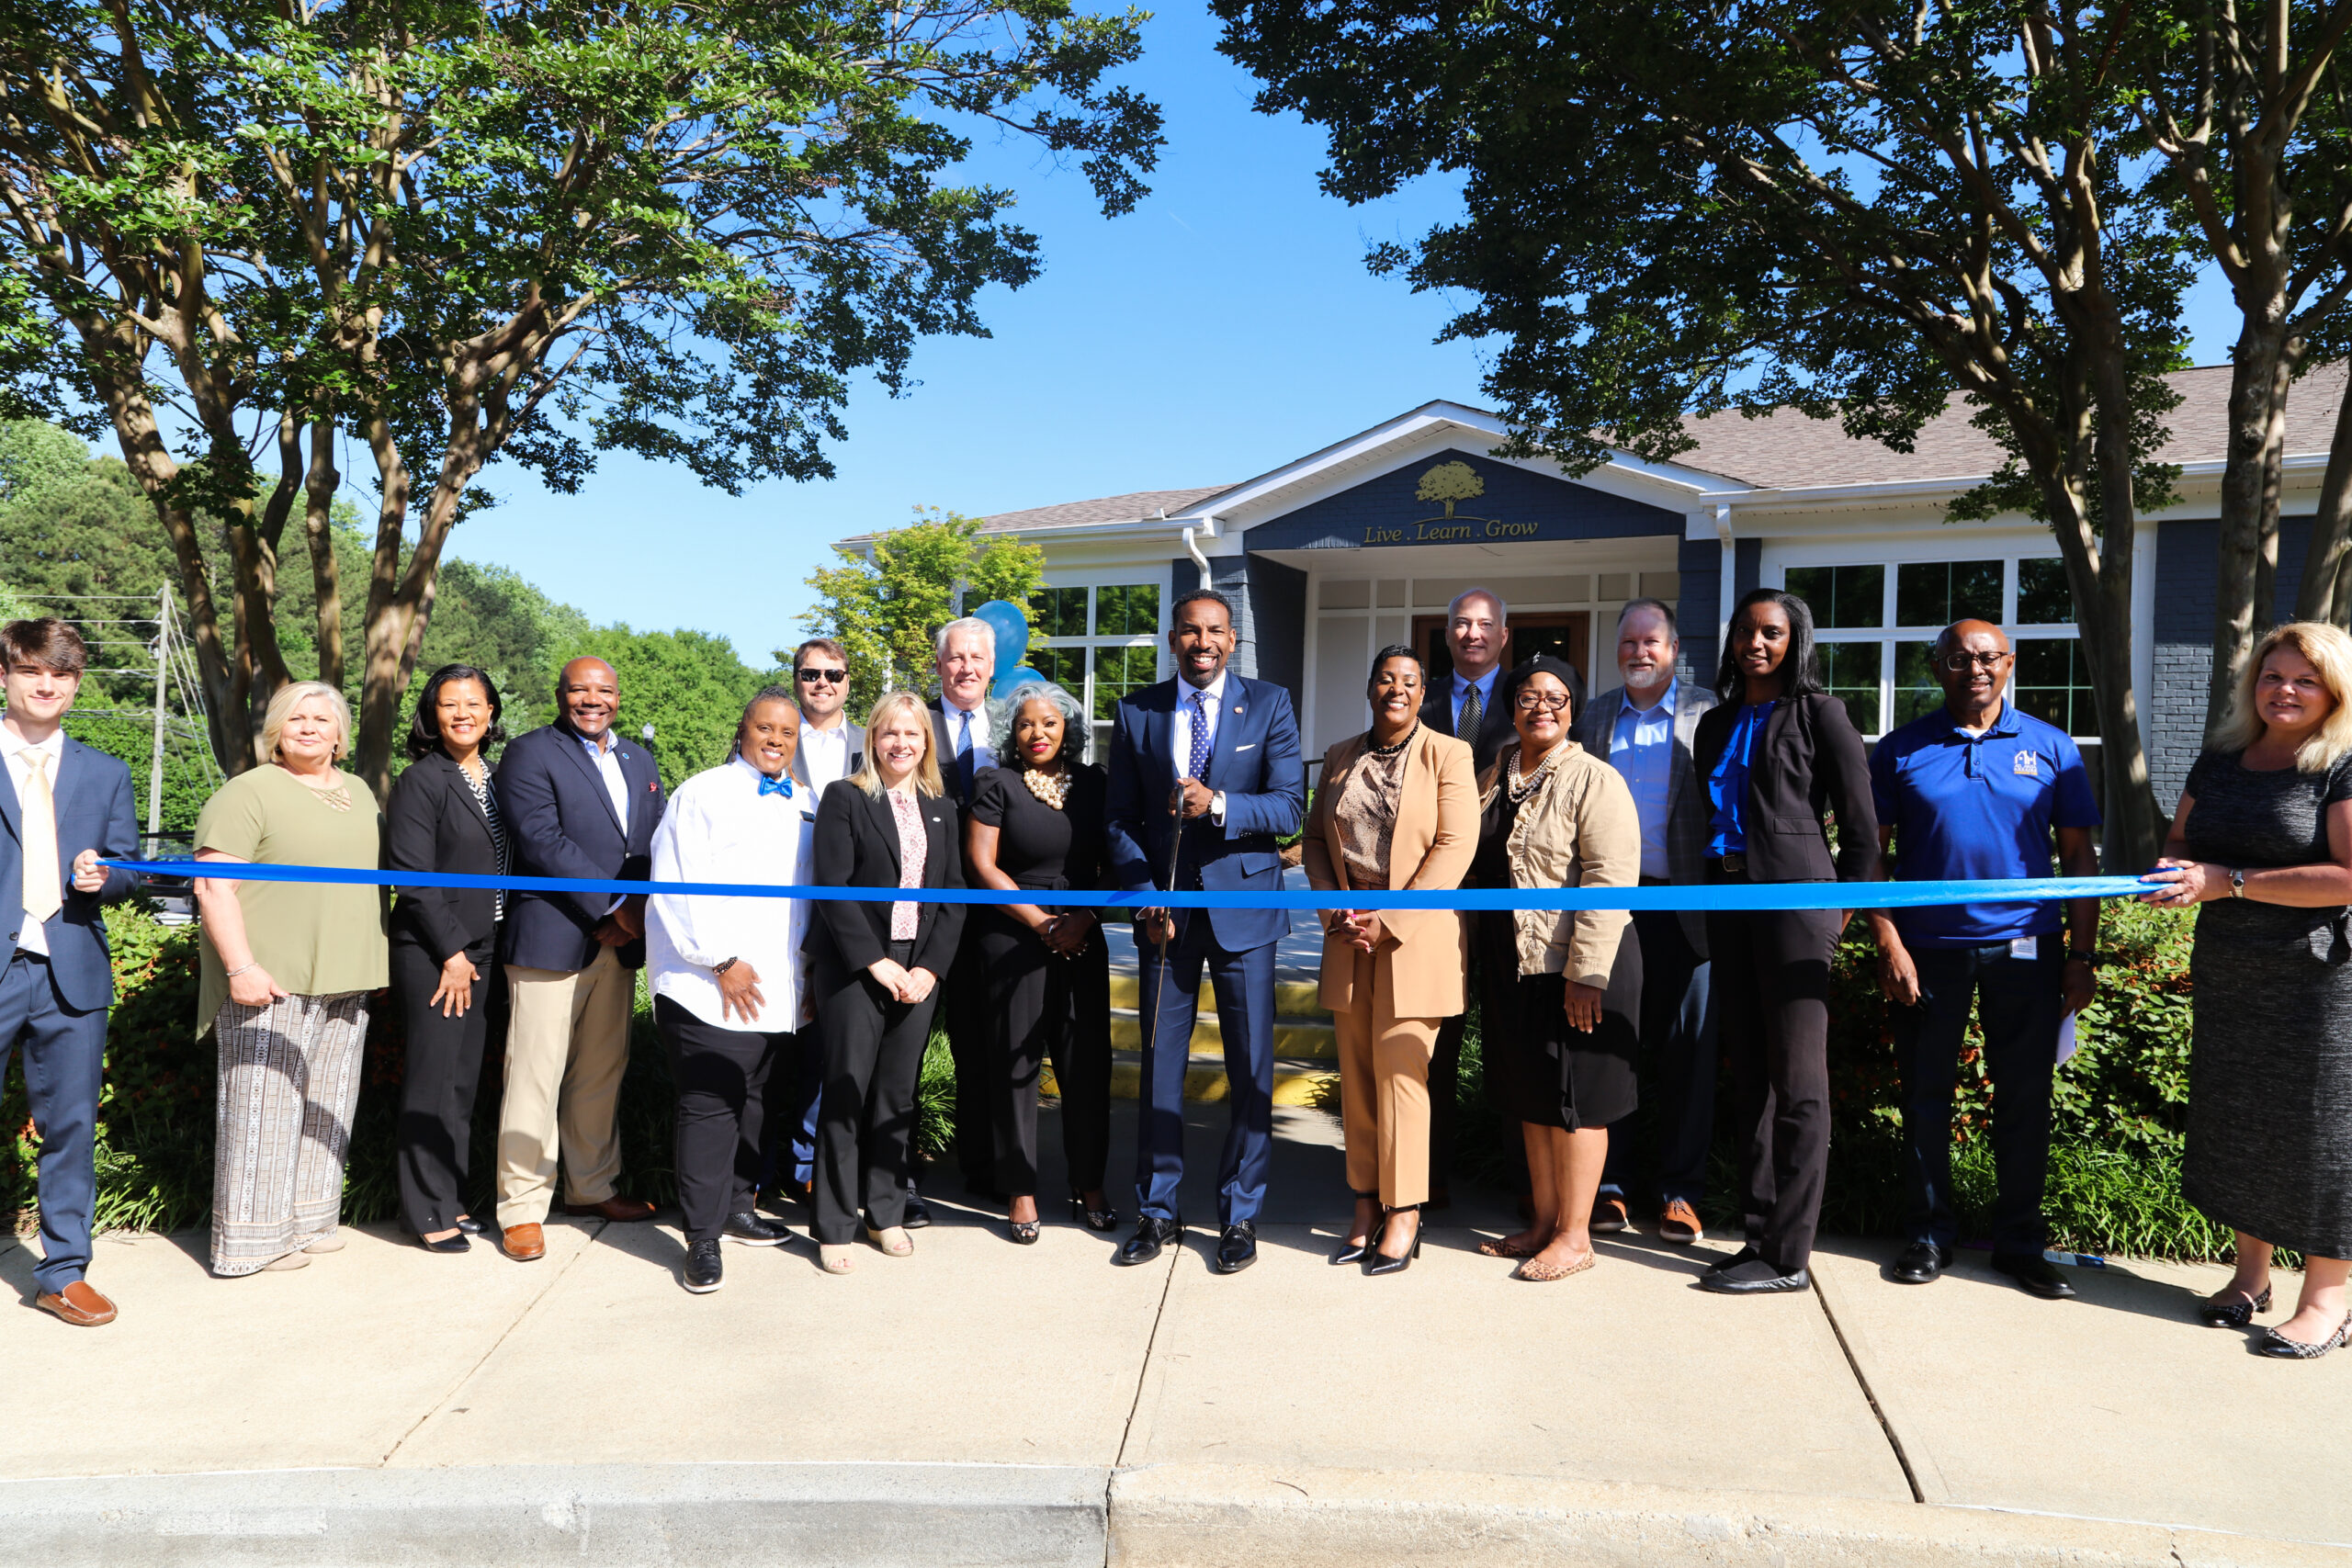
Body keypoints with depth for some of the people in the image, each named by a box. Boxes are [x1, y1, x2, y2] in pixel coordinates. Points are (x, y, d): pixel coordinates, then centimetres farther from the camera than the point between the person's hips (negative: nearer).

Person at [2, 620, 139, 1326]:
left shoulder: (105, 773, 12)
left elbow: (128, 871, 13)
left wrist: (101, 874, -8)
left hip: (72, 973, 2)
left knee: (72, 1127, 7)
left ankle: (63, 1274, 19)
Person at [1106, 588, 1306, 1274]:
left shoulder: (1269, 704, 1)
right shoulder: (1137, 712, 6)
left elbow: (1291, 805, -7)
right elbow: (1121, 820, 6)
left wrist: (1218, 804, -23)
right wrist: (1146, 900, -6)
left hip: (1242, 904, -1)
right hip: (1164, 908, 2)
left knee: (1250, 1068, 4)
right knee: (1159, 1062, 8)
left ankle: (1240, 1216, 18)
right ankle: (1157, 1210, 22)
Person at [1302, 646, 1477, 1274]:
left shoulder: (1447, 754, -2)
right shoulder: (1340, 758, 13)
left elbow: (1456, 845, -10)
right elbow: (1315, 837, 15)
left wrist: (1391, 920, -14)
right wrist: (1334, 909, -2)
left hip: (1415, 933, -5)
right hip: (1350, 933, 5)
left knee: (1398, 1067, -6)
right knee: (1356, 1071, 6)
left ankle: (1403, 1215, 4)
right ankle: (1365, 1207, 15)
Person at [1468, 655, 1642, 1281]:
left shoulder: (1594, 779, -10)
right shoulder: (1496, 776, 12)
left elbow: (1610, 879, -17)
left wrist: (1585, 973, -22)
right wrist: (1479, 959, 14)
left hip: (1575, 965, -7)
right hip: (1511, 962, 7)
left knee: (1574, 1100, 2)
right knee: (1530, 1097, 15)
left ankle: (1575, 1236, 14)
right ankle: (1543, 1223, 28)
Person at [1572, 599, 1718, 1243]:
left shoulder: (1708, 714, 3)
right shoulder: (1594, 718, 11)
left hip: (1684, 905, -2)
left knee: (1686, 1048, 5)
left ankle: (1681, 1193, 15)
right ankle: (1609, 1185, 17)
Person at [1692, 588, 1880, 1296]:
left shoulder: (1817, 712, -1)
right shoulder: (1717, 722, 17)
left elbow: (1860, 824, -2)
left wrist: (1849, 910, -3)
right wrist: (1708, 896, 9)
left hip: (1794, 898, -6)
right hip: (1728, 900, 7)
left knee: (1796, 1082, -4)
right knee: (1750, 1074, 9)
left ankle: (1788, 1255, 0)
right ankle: (1760, 1231, 16)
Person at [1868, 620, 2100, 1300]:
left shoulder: (2050, 747, 6)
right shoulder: (1902, 750, 3)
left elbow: (2079, 855, 6)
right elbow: (1873, 854, 1)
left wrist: (2082, 955, 0)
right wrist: (1889, 945, -7)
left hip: (2025, 949, 1)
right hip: (1929, 949, 0)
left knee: (2025, 1098, 7)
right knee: (1926, 1095, 7)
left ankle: (2019, 1240, 21)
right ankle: (1930, 1234, 20)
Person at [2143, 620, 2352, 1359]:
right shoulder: (2221, 762, 9)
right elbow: (2180, 840, 18)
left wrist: (2228, 881, -21)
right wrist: (2176, 870, -5)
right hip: (2225, 975, 6)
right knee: (2234, 1121, 13)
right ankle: (2251, 1273, 28)